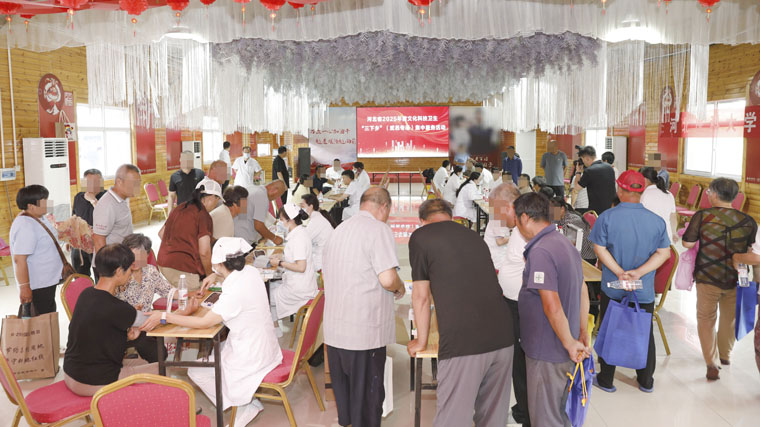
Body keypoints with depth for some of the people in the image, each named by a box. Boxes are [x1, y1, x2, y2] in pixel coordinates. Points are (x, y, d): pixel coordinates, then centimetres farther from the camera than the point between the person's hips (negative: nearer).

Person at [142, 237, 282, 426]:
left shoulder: (234, 292, -29)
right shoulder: (250, 271, -4)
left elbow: (204, 322, -24)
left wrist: (165, 317, -19)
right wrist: (217, 277, 12)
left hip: (252, 359, -8)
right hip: (266, 347, 8)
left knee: (195, 372, 9)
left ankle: (246, 406, 10)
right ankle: (249, 402, 21)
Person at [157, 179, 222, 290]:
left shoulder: (179, 208, 13)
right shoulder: (204, 216, -11)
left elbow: (161, 233, 22)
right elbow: (204, 252, -16)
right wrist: (210, 275, -3)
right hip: (182, 268, -9)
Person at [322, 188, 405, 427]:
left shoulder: (338, 230, 13)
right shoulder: (379, 229, -12)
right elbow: (387, 279, -22)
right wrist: (400, 288, 1)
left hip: (334, 328, 7)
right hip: (364, 331, -7)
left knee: (342, 387, 18)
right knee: (367, 392, 5)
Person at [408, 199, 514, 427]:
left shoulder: (420, 237, 4)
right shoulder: (473, 236, 22)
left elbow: (421, 297, 5)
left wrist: (421, 341, 19)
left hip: (463, 342, -6)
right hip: (502, 337, 6)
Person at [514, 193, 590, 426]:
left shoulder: (540, 252, -23)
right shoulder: (566, 243, 8)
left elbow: (552, 306, -27)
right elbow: (583, 291, 14)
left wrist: (570, 343, -16)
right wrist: (583, 333, 19)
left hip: (547, 353, -9)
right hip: (563, 351, 9)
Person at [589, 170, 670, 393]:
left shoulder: (607, 217, -12)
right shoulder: (656, 221, -6)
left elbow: (599, 248, -14)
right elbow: (664, 252, -6)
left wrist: (619, 272, -16)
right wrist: (639, 272, -13)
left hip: (612, 290, -2)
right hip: (644, 291, 2)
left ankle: (606, 380, 24)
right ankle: (646, 381, 31)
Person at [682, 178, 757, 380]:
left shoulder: (702, 216, -15)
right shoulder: (748, 221, -6)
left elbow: (687, 243, -11)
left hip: (708, 278, -3)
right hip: (735, 279, 3)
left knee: (706, 319, 11)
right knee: (730, 318, 22)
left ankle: (712, 364, 5)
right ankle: (725, 354, 41)